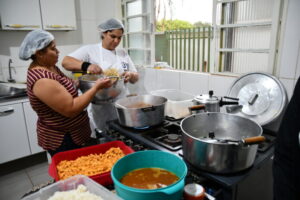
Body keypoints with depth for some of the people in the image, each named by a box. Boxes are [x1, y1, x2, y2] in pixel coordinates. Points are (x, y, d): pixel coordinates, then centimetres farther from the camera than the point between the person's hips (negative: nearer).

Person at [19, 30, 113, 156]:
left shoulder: (48, 66, 2)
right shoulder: (42, 79, -28)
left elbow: (65, 88, 16)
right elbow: (70, 109, -29)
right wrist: (96, 87, -23)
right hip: (61, 140, -9)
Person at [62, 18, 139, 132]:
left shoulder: (123, 53, 9)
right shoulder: (90, 50, -3)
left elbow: (135, 78, 11)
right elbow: (66, 62, -12)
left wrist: (131, 75, -13)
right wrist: (86, 65, -30)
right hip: (99, 109, -3)